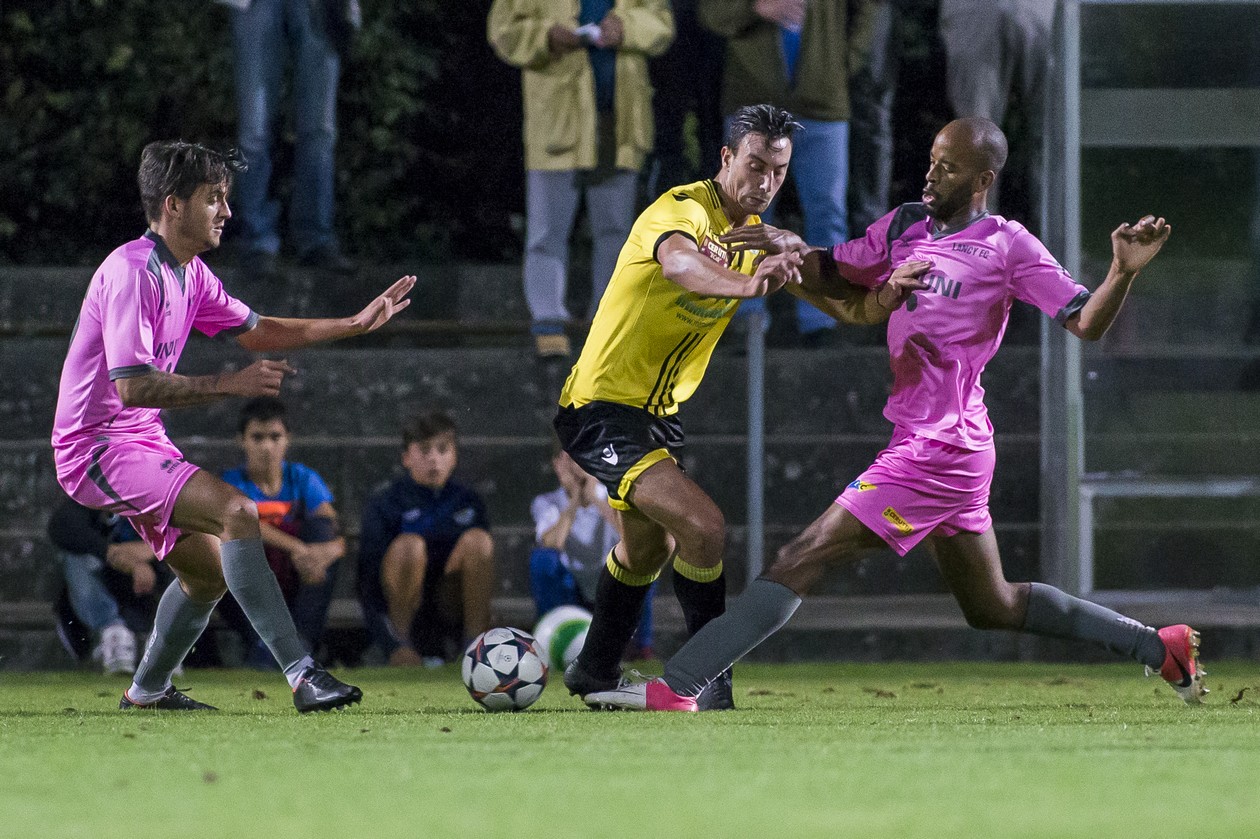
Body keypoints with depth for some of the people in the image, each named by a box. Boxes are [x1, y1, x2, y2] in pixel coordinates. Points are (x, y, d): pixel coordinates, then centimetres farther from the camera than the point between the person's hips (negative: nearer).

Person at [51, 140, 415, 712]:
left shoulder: (189, 273, 9)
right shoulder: (132, 272, -21)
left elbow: (255, 331, 22)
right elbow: (132, 386, -28)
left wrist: (355, 324, 15)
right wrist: (229, 384, -27)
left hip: (141, 442, 11)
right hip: (99, 446, -11)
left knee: (209, 571, 17)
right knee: (236, 512, -25)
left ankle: (147, 690, 35)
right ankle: (302, 675, -28)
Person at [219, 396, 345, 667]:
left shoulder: (303, 479, 3)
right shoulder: (232, 483, -2)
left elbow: (337, 538, -10)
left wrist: (325, 553, -35)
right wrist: (297, 548, -40)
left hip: (300, 591, 1)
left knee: (320, 525, -22)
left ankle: (302, 640, -28)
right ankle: (259, 642, -27)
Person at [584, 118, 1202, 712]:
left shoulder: (1006, 244, -8)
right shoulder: (905, 226, 13)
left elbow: (1086, 324, -11)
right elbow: (837, 274, 21)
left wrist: (1124, 272, -30)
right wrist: (791, 249, 0)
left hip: (938, 450, -9)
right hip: (946, 451, 9)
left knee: (804, 557, -13)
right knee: (993, 607, 21)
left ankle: (675, 688, -16)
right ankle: (1161, 647, 30)